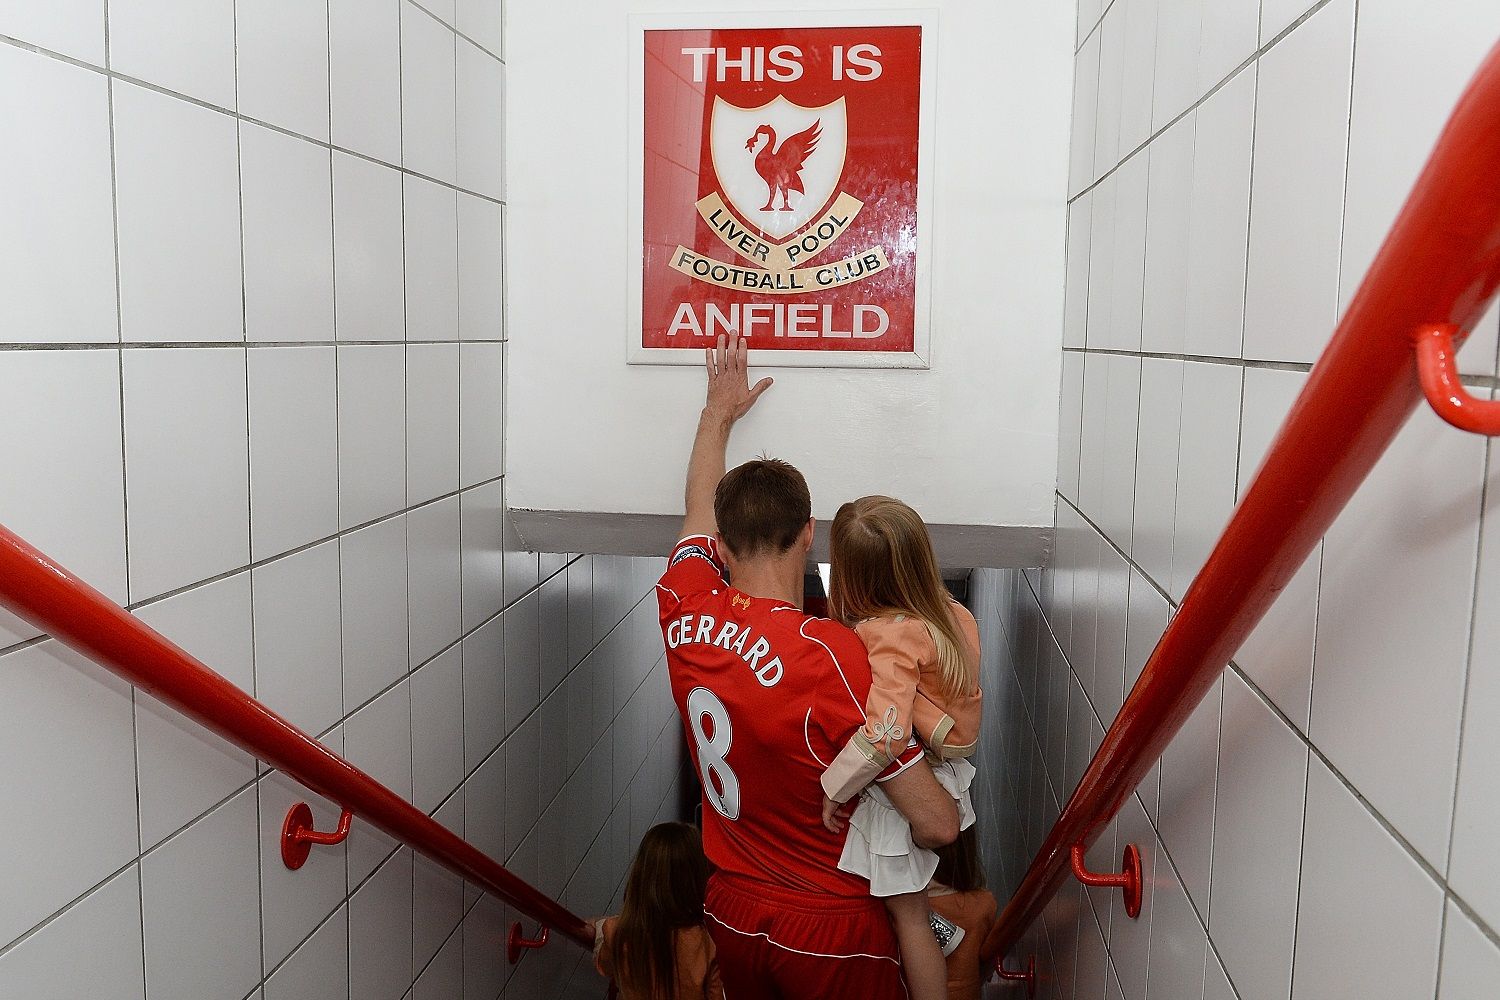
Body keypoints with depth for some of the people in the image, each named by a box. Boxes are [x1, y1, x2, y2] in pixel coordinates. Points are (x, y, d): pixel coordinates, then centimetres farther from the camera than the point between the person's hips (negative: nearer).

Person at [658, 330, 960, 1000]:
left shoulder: (684, 614, -13)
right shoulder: (832, 655, -30)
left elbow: (699, 512, 10)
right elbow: (937, 825, -24)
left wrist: (719, 412, 25)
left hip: (728, 910, 6)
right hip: (831, 928, -5)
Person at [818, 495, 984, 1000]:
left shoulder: (891, 636, -31)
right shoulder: (953, 613, -7)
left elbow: (885, 733, -39)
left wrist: (835, 788, -26)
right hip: (945, 769, 8)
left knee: (906, 914, 12)